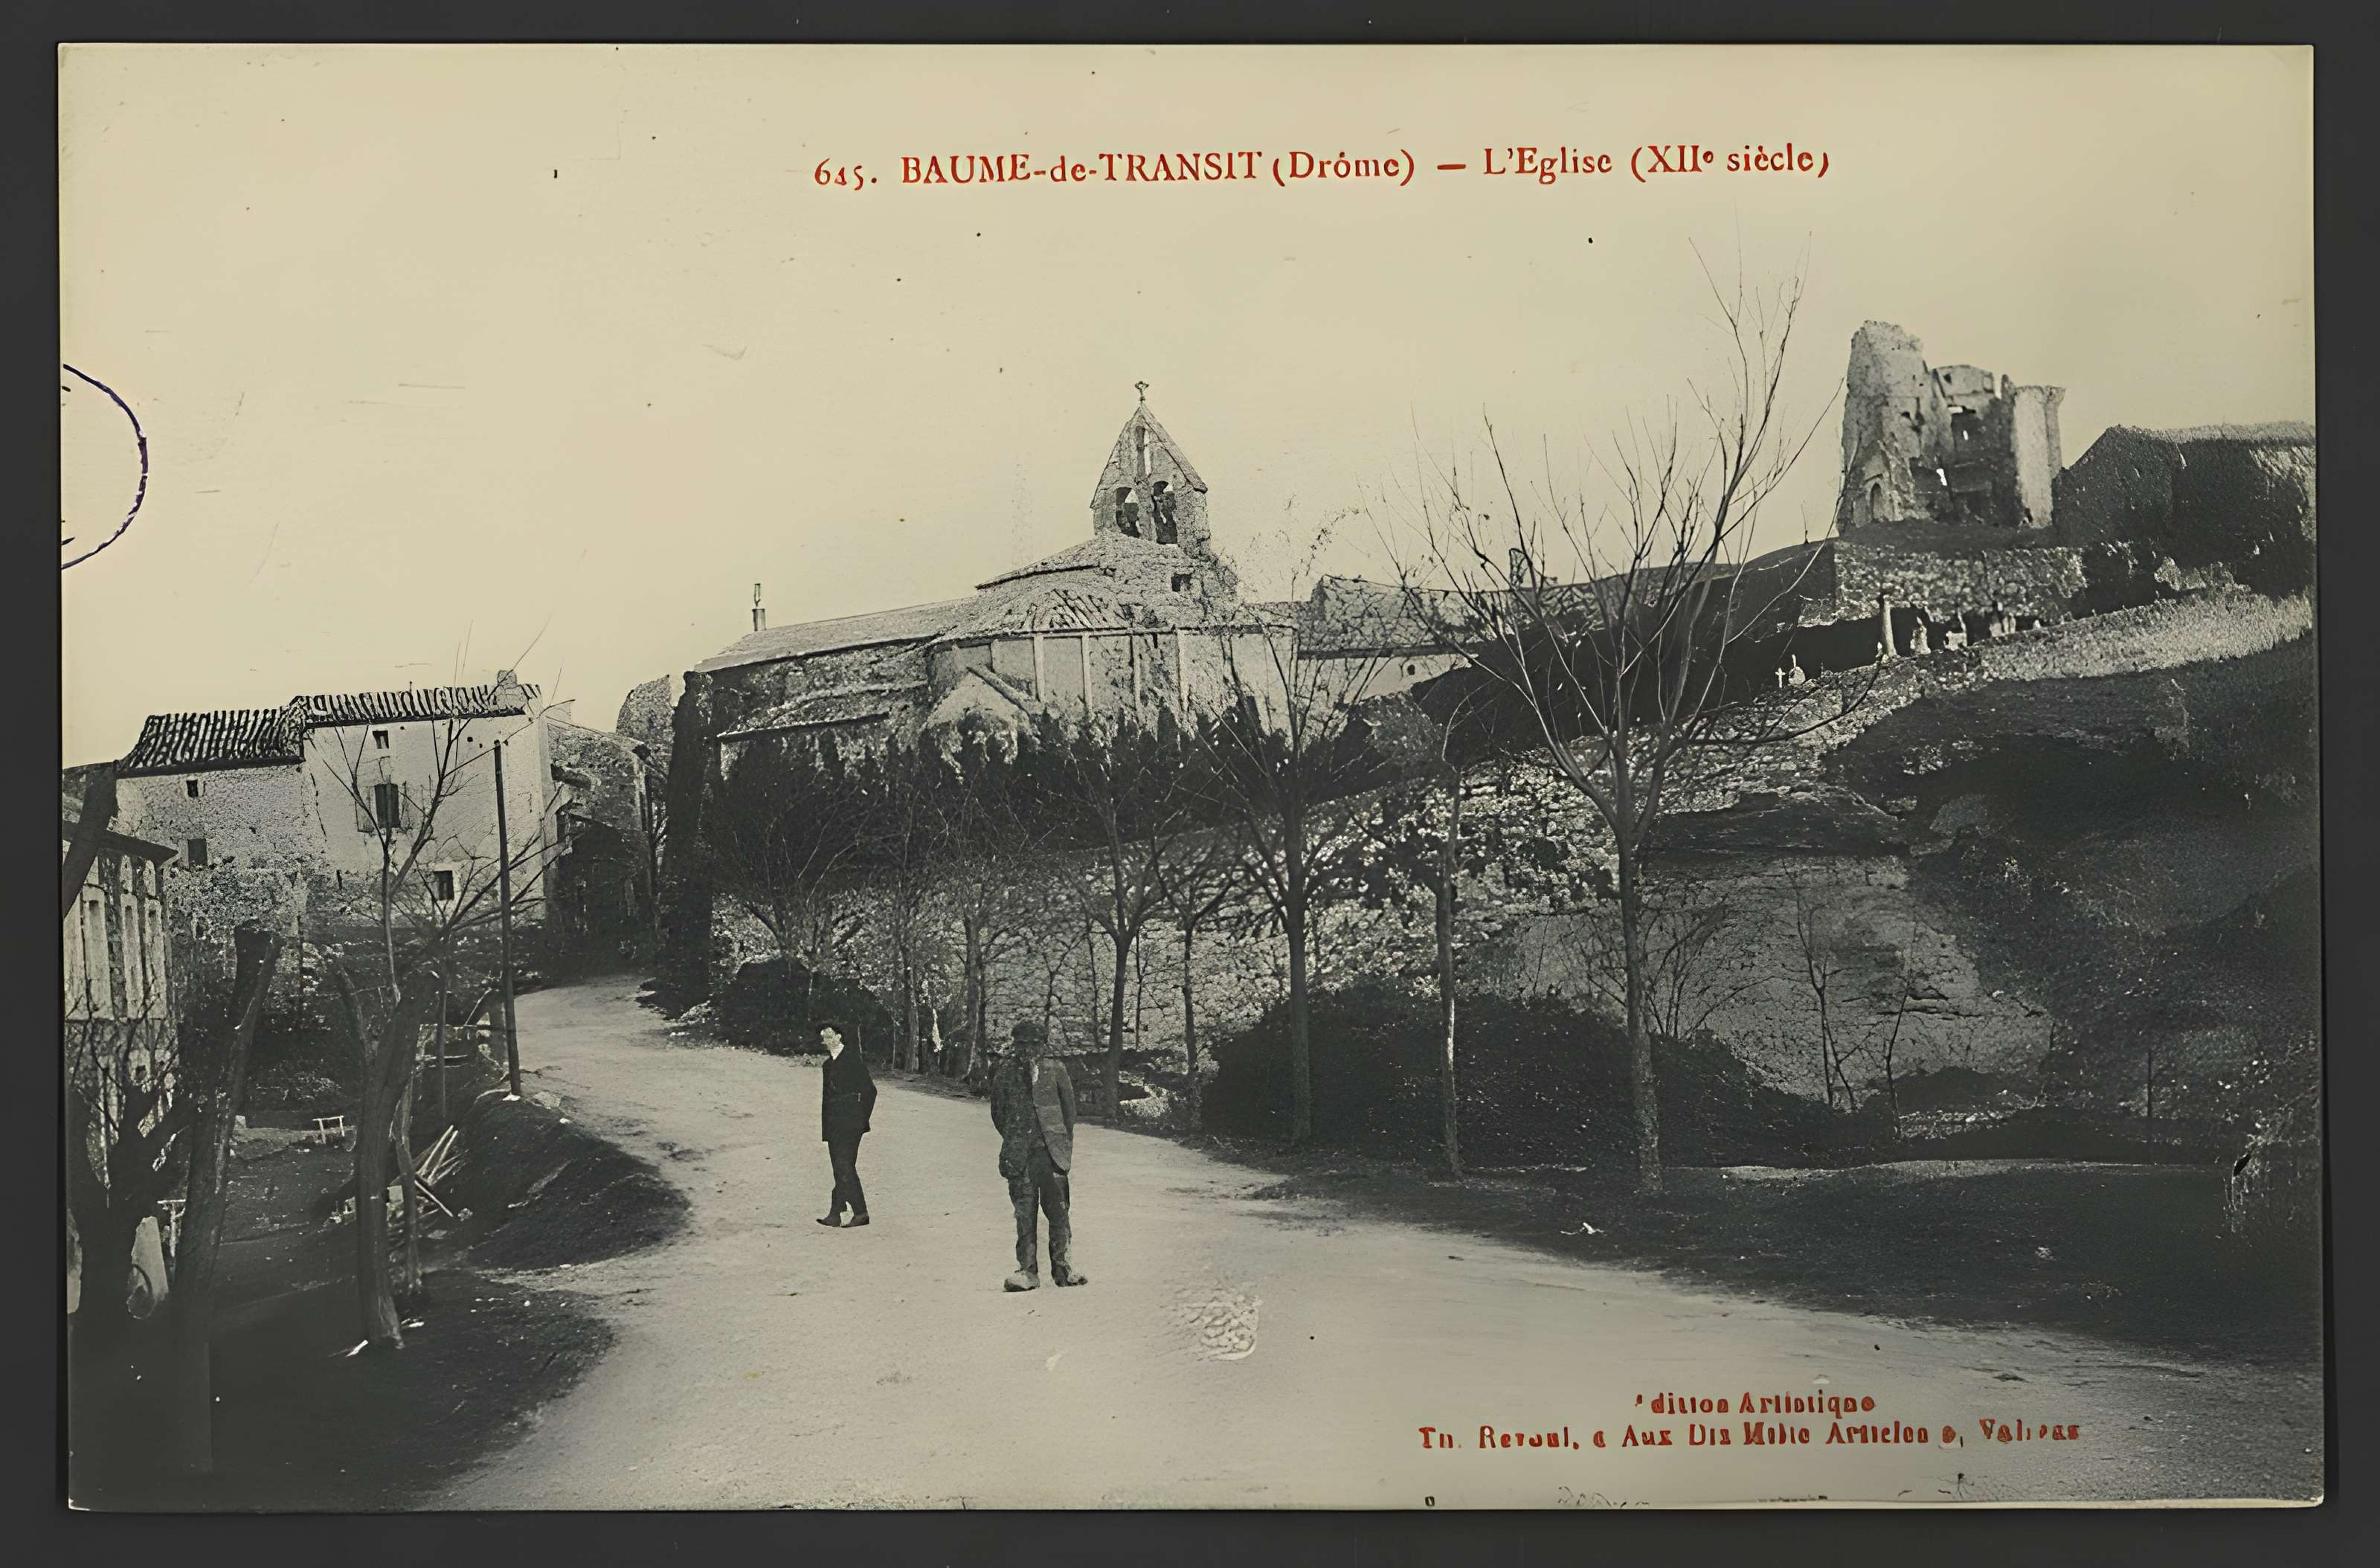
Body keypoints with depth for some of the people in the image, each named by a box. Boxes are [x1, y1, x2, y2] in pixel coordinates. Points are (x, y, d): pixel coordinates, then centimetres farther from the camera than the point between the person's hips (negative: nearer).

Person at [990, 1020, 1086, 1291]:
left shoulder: (1054, 1069, 4)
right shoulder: (1005, 1073, 6)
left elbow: (1069, 1107, 9)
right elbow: (998, 1113, 13)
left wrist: (1063, 1142, 6)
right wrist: (1014, 1142, 8)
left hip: (1051, 1151, -1)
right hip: (1019, 1154, 1)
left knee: (1057, 1208, -2)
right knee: (1024, 1213, 1)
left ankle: (1063, 1268, 4)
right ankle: (1027, 1271, 4)